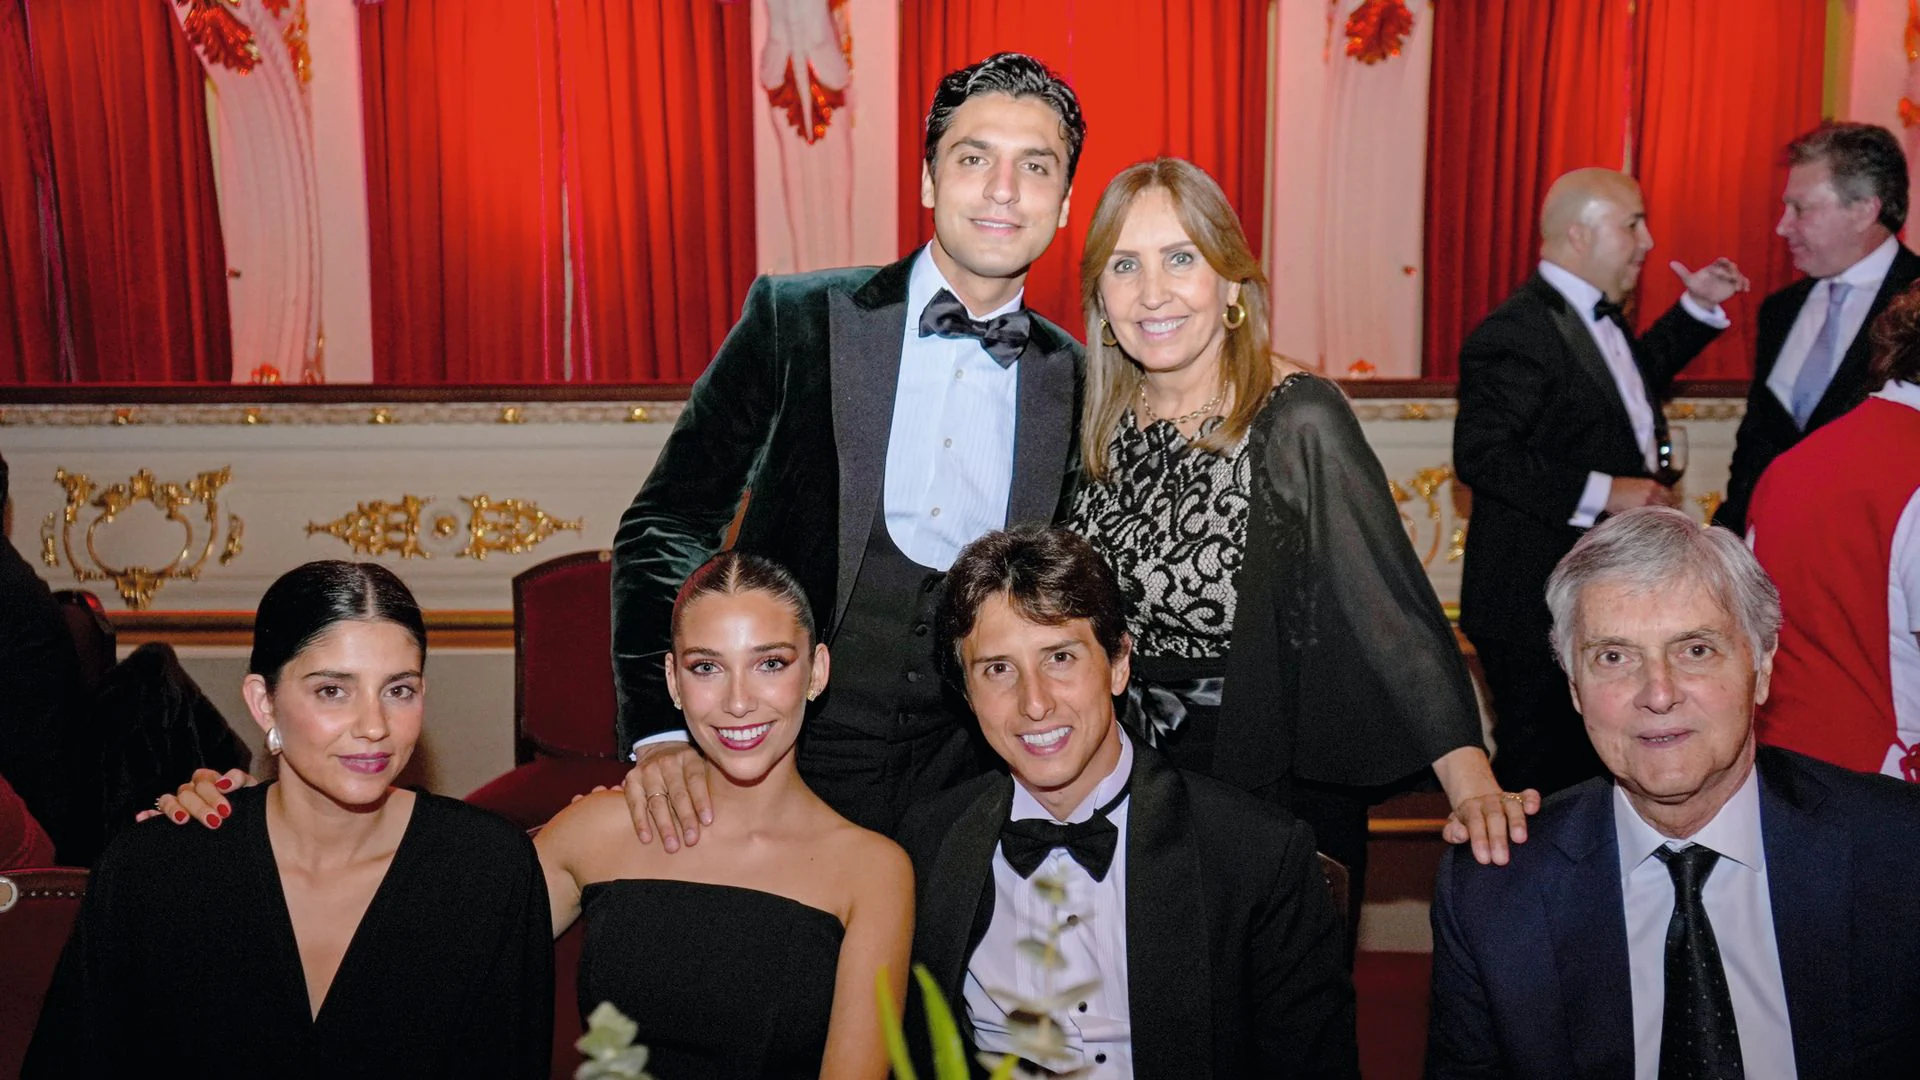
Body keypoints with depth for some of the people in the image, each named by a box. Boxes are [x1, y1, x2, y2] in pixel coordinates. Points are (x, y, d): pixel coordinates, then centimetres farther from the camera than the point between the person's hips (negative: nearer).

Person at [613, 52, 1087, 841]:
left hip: (966, 789, 2)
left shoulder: (1076, 383, 3)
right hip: (787, 768, -1)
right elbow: (666, 524, -6)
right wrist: (664, 729, -18)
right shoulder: (796, 320, -4)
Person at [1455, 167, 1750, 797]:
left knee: (1595, 767, 21)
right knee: (1540, 772, 3)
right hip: (1536, 609, -10)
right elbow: (1481, 457, -27)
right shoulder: (1515, 332, -20)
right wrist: (1603, 491, -28)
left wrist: (1698, 307, 21)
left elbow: (1635, 377, 32)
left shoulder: (1599, 317, 12)